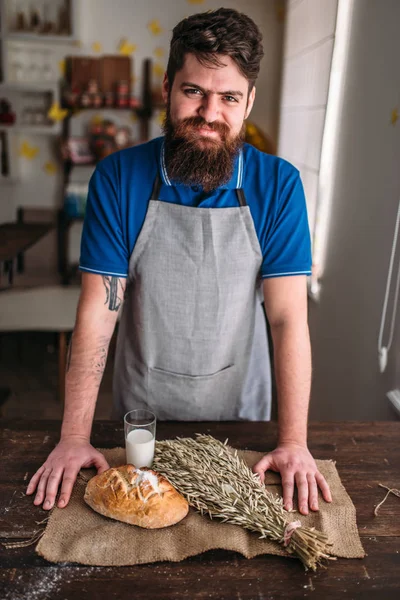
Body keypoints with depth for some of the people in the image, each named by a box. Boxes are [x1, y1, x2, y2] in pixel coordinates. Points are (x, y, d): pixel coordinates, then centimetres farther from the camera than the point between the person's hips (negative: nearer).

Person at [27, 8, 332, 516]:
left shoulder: (278, 186, -14)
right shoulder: (117, 179, -14)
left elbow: (288, 318, -16)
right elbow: (98, 312, -15)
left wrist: (294, 443, -20)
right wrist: (74, 437, -16)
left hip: (240, 414, 1)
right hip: (140, 414, 0)